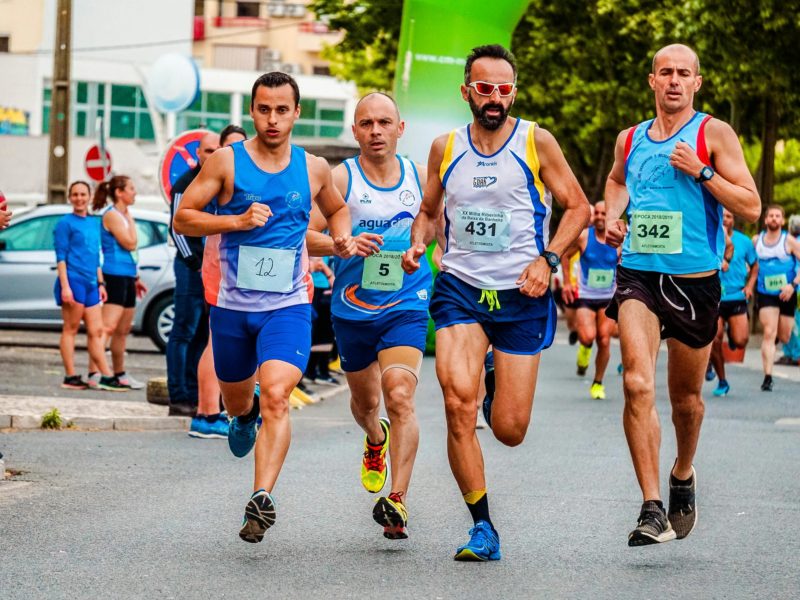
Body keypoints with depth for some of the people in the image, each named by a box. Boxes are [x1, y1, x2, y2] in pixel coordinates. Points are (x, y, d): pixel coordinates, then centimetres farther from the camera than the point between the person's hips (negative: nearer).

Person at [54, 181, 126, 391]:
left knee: (96, 331, 5)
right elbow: (61, 257, -8)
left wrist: (100, 283, 18)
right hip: (73, 280, -7)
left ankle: (106, 377, 5)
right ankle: (71, 377, -2)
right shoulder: (65, 223, -3)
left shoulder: (94, 222, 17)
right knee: (70, 329, -3)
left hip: (90, 283, 7)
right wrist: (64, 286, -16)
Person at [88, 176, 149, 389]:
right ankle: (94, 373, -25)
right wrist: (130, 218, -6)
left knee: (123, 330, 14)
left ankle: (119, 374, 22)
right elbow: (130, 243, -17)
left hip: (127, 276, 10)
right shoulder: (112, 215, -10)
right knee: (109, 326, -18)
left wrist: (136, 278, 25)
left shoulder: (123, 215, 19)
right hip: (115, 275, -10)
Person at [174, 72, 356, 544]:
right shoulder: (227, 161, -4)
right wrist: (237, 221, -18)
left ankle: (262, 497, -28)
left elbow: (337, 209, 25)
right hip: (232, 305, 1)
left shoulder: (314, 168, 4)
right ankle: (244, 418, 57)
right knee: (237, 398, 19)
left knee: (276, 395, -22)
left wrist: (343, 237, 3)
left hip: (288, 306, -1)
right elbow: (182, 219, -5)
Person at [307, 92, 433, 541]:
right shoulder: (341, 178, -6)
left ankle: (398, 501, -25)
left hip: (406, 307, -1)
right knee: (365, 402, 20)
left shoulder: (419, 177, 2)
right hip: (353, 310, 1)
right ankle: (376, 439, 56)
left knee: (400, 397, -21)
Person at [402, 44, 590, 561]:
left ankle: (500, 393, 39)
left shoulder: (536, 142, -2)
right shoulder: (445, 148, 6)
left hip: (522, 293, -1)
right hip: (460, 289, 1)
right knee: (458, 405, -21)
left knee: (509, 431, -1)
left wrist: (548, 258, -12)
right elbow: (429, 211, 21)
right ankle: (483, 528, -8)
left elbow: (578, 205, 2)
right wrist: (418, 245, -1)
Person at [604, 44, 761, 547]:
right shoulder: (629, 140, 9)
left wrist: (702, 171, -16)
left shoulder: (715, 134, -2)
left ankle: (683, 475, 44)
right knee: (638, 382, -19)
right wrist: (612, 217, 13)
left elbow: (751, 207, -6)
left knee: (686, 397, 12)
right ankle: (653, 509, -21)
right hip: (638, 274, 1)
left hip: (695, 279, -1)